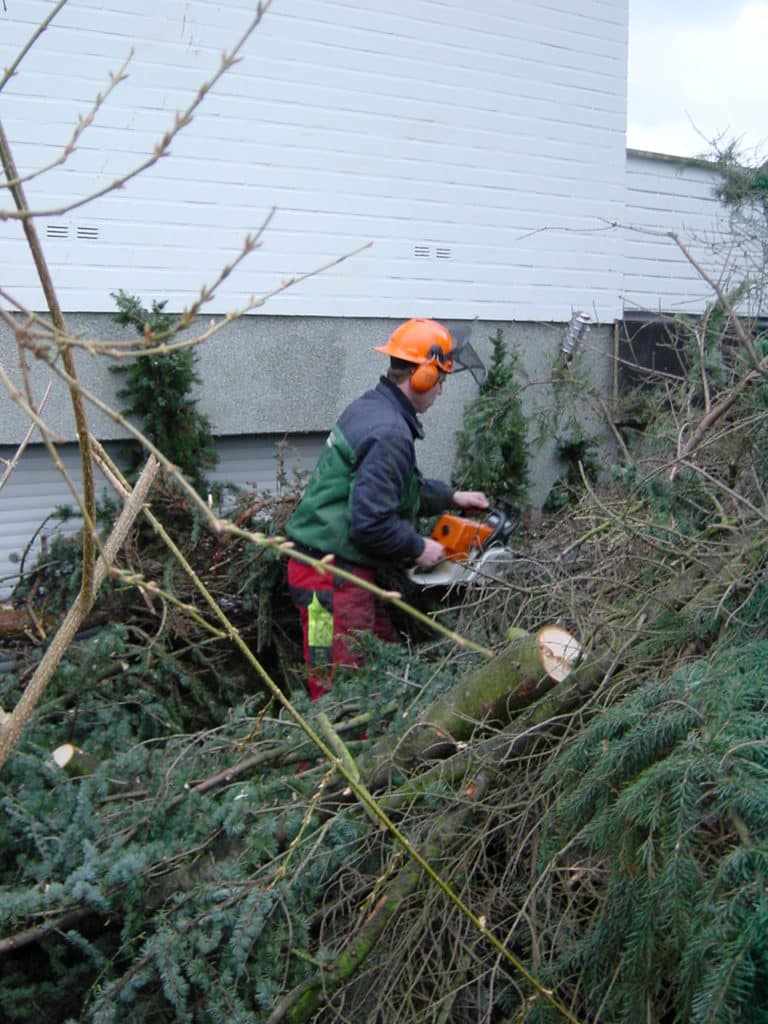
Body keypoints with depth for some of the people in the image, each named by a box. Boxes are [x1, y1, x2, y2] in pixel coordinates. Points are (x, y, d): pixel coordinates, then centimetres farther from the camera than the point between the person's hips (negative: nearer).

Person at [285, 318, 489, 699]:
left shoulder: (371, 407, 9)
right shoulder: (389, 432, -22)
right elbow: (371, 522, -26)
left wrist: (451, 497, 21)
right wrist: (418, 548, -11)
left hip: (349, 571, 10)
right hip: (332, 578, -10)